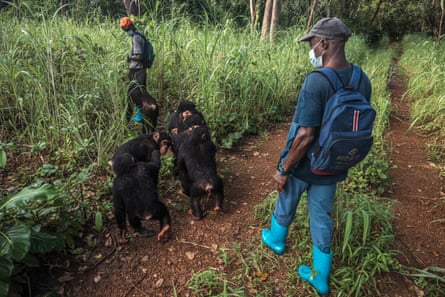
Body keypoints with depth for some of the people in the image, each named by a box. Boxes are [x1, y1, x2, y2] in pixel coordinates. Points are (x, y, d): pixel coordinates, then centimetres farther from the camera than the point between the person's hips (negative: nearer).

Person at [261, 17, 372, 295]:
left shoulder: (317, 80, -27)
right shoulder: (363, 81, -4)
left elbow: (305, 135, -28)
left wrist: (283, 170, -16)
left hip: (303, 165, -5)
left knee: (286, 204, 22)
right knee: (323, 217, 18)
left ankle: (276, 240, 51)